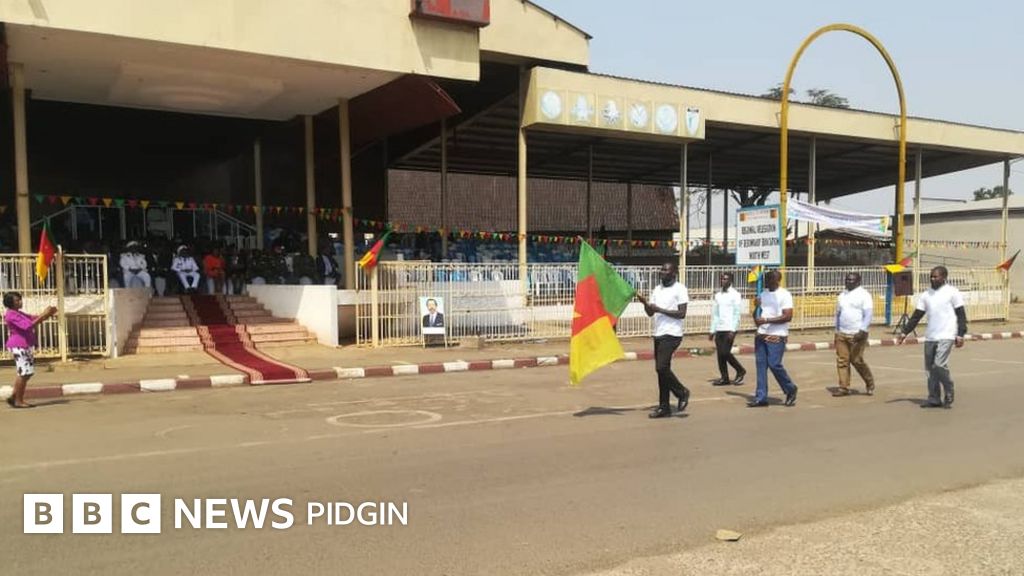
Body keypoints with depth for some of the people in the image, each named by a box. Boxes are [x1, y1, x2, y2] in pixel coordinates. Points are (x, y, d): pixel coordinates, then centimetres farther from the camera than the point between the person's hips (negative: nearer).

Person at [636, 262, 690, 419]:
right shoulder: (657, 289, 15)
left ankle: (682, 392, 7)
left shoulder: (680, 289, -7)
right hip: (658, 334, 7)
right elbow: (650, 313, 14)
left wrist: (660, 309, -18)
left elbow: (682, 314, -14)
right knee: (662, 370, 8)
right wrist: (645, 303, -6)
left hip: (671, 334, -7)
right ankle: (664, 407, 13)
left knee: (662, 367, -16)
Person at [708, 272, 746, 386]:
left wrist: (732, 330, -17)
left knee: (725, 353, -11)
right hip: (719, 329, 6)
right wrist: (712, 330, 13)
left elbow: (737, 314, -10)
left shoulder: (735, 295, -4)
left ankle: (740, 371, 10)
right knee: (720, 354, 4)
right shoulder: (718, 295, 14)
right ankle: (724, 378, 11)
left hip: (729, 329, -6)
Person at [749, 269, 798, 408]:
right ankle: (761, 397, 7)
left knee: (774, 364, -10)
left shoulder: (784, 295, -6)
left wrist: (766, 320, -20)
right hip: (761, 335, 7)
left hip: (777, 336, -7)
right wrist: (756, 307, -1)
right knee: (761, 365, 3)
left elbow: (788, 316, -16)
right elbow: (756, 315, 22)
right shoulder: (763, 294, 15)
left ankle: (790, 390, 13)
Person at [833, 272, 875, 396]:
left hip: (857, 334, -6)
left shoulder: (863, 295, -5)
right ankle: (844, 387, 6)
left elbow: (868, 315, -12)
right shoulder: (842, 295, 15)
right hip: (842, 334, 6)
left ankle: (870, 383, 19)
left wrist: (863, 331, -21)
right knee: (842, 360, 1)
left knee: (857, 360, -4)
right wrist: (837, 331, 18)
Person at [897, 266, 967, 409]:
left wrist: (960, 335, -12)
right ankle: (934, 399, 14)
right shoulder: (926, 295, 12)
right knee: (931, 368, 6)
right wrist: (904, 332, 5)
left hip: (946, 336, -6)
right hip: (930, 337, 6)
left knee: (939, 365, -16)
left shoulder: (952, 292, -2)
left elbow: (961, 315, -4)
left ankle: (949, 393, 5)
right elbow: (916, 316, 12)